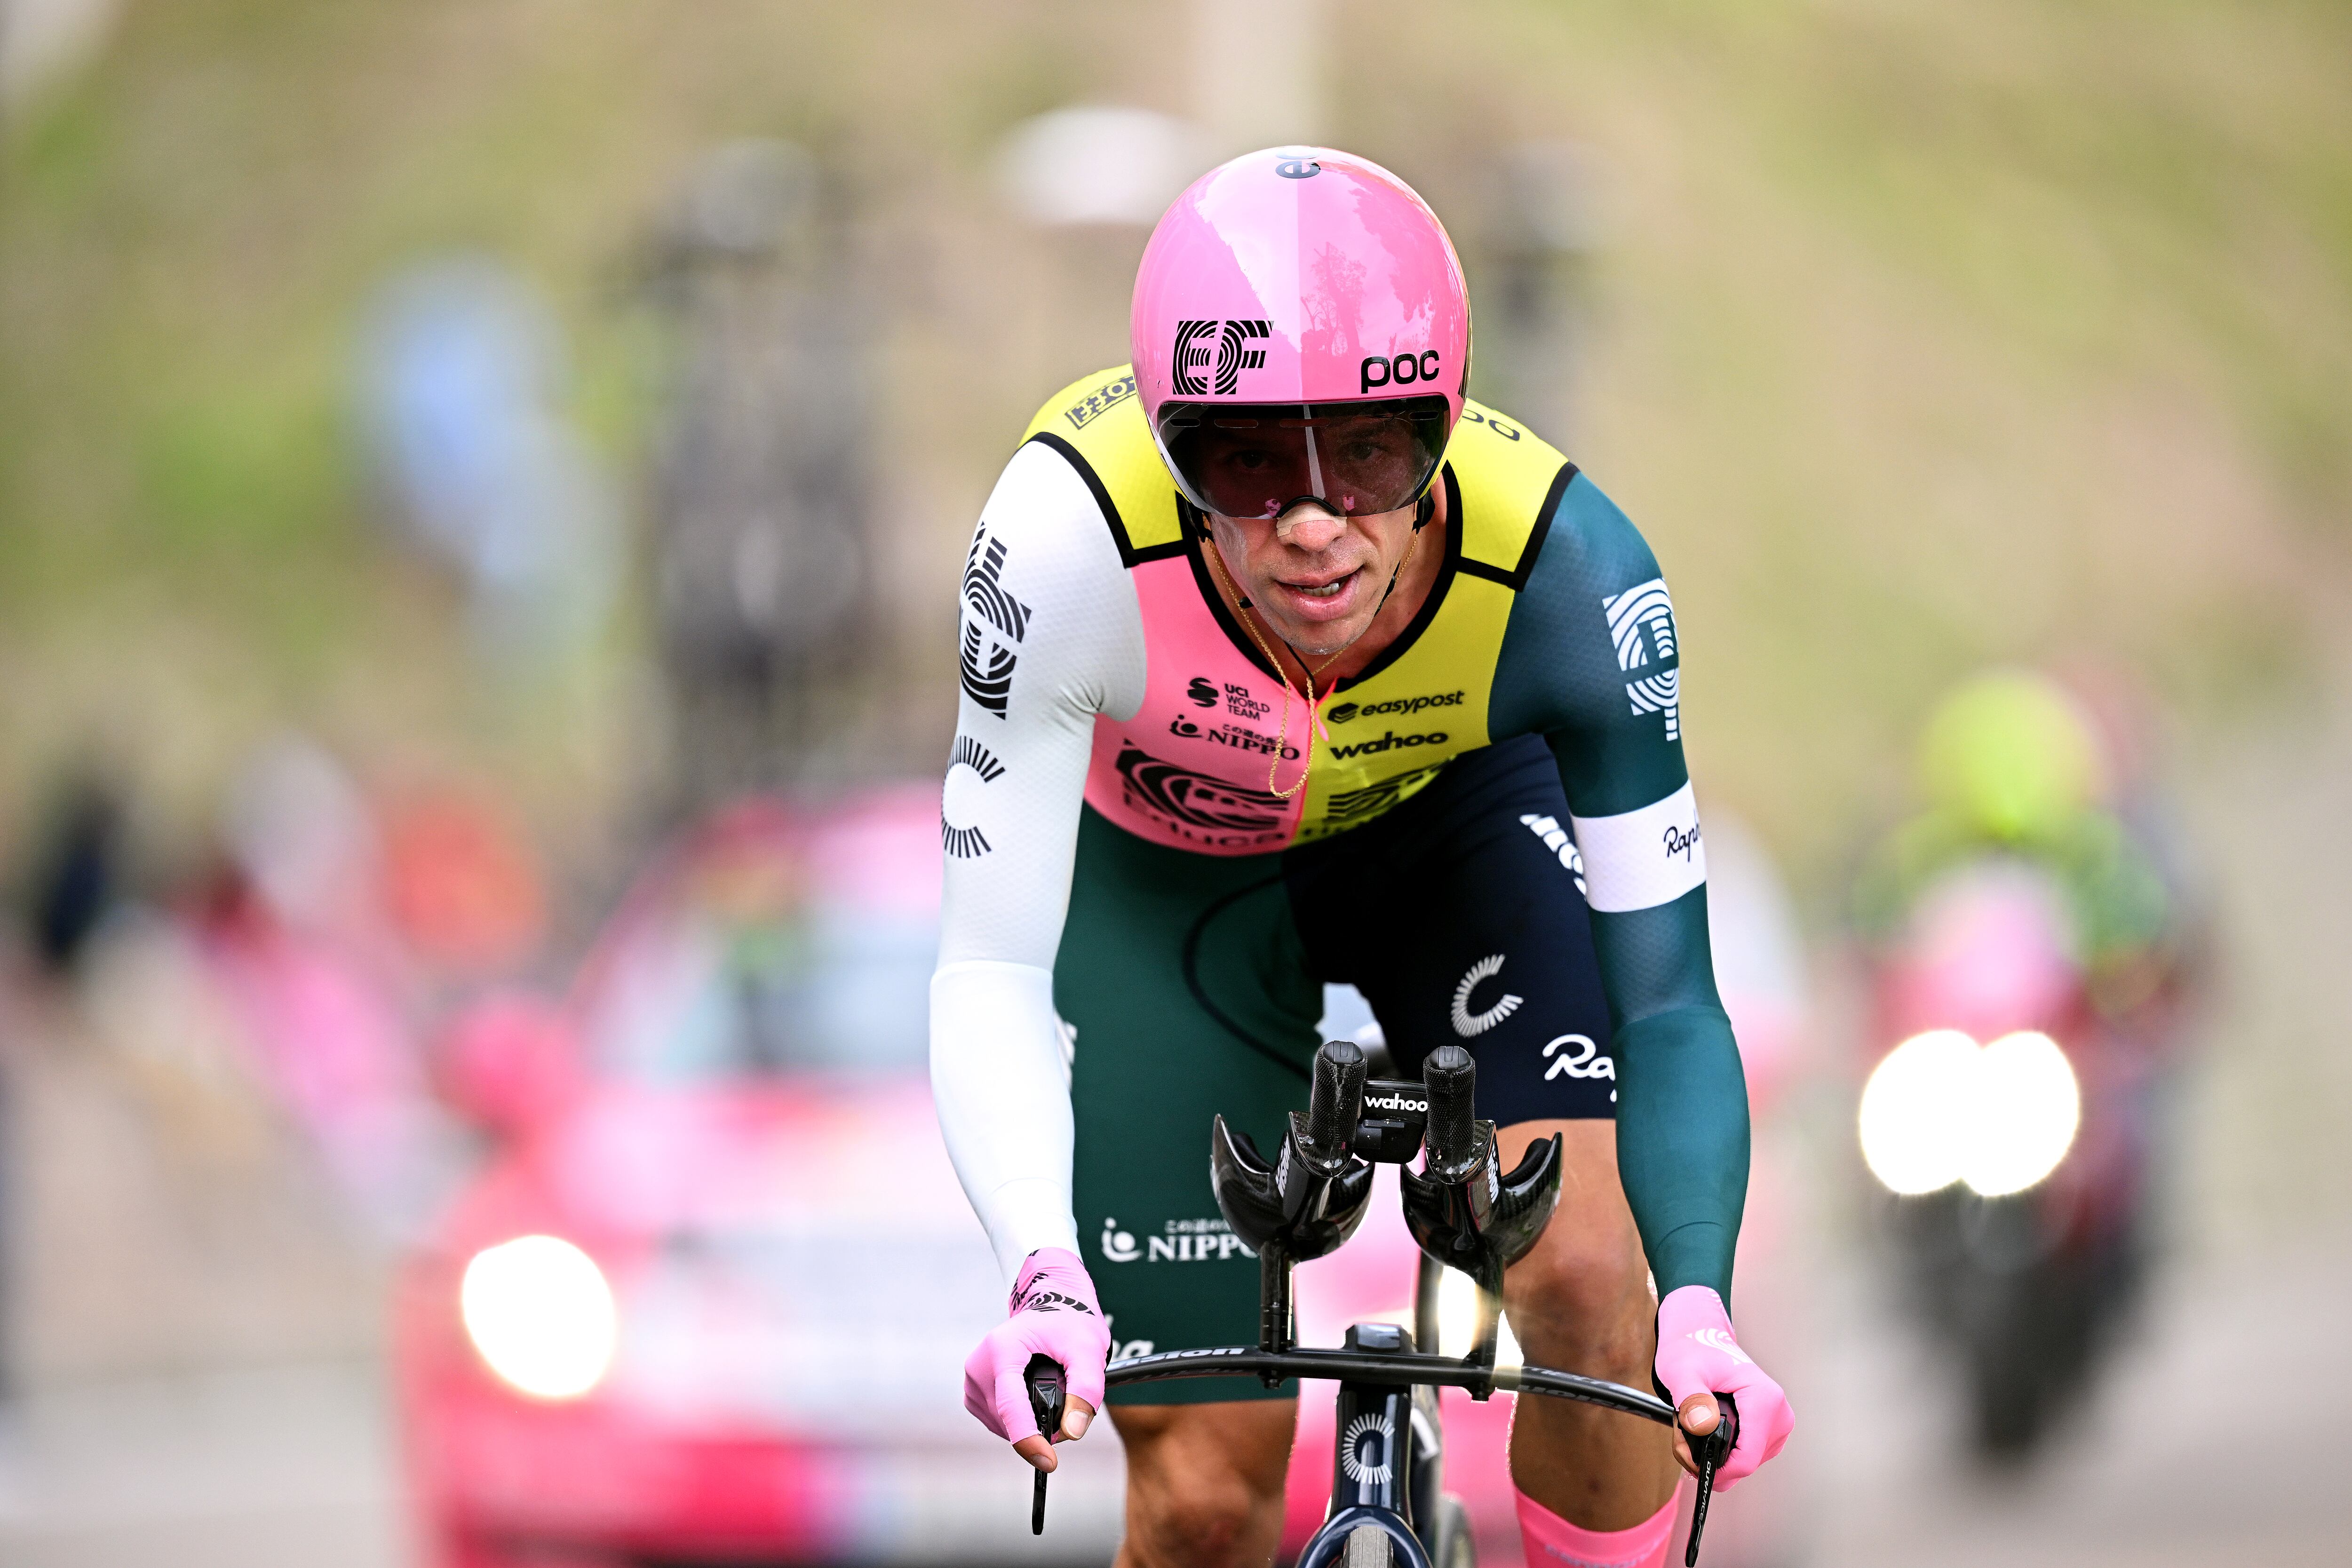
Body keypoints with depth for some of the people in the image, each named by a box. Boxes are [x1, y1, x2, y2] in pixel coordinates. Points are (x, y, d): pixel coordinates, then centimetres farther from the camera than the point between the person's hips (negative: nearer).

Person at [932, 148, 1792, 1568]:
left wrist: (1697, 1310, -47)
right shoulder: (1074, 534, -39)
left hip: (1454, 816, 1)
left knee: (1584, 1278, -22)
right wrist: (1045, 1281, -53)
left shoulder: (1569, 568, -35)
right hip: (1165, 867, -1)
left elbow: (1668, 1000, -30)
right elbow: (990, 972, -36)